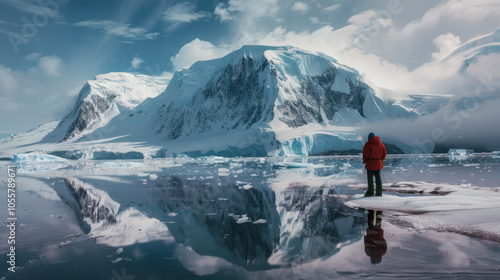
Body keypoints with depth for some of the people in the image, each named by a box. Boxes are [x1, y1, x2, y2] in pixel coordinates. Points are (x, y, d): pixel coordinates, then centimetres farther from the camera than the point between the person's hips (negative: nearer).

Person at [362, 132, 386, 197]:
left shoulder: (368, 144, -11)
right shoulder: (381, 144, 6)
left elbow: (365, 154, -14)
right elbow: (384, 154, 9)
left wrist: (364, 161, 1)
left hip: (370, 164, -5)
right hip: (378, 164, 5)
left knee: (370, 178, 1)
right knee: (378, 177, 10)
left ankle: (370, 192, 4)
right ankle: (379, 193, 12)